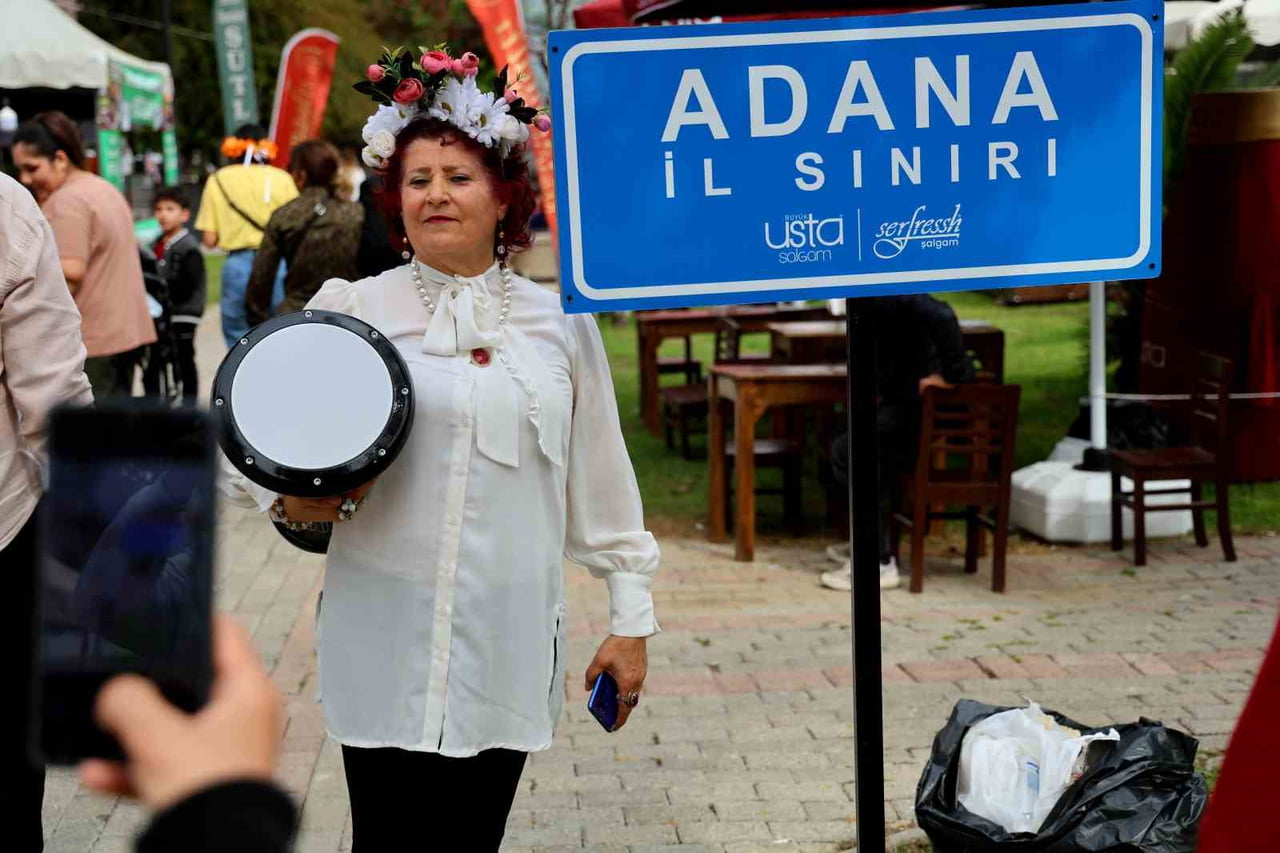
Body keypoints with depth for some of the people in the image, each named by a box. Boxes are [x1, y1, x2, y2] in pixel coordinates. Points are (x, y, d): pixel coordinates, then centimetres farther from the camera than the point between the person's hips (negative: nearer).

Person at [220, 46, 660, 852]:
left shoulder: (560, 322, 7)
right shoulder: (351, 309, 1)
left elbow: (601, 480, 11)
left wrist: (631, 620, 10)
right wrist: (287, 499, -13)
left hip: (510, 642, 2)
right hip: (386, 638, -1)